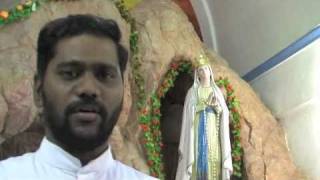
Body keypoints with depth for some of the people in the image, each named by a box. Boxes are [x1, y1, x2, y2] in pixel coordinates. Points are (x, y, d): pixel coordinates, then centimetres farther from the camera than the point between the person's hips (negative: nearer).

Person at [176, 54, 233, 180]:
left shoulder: (217, 91, 15)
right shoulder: (192, 92, 6)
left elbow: (223, 113, 7)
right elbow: (189, 111, -3)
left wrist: (216, 105, -12)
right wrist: (207, 103, -11)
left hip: (213, 130, 3)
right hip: (198, 128, -3)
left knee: (213, 160, -5)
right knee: (199, 159, -13)